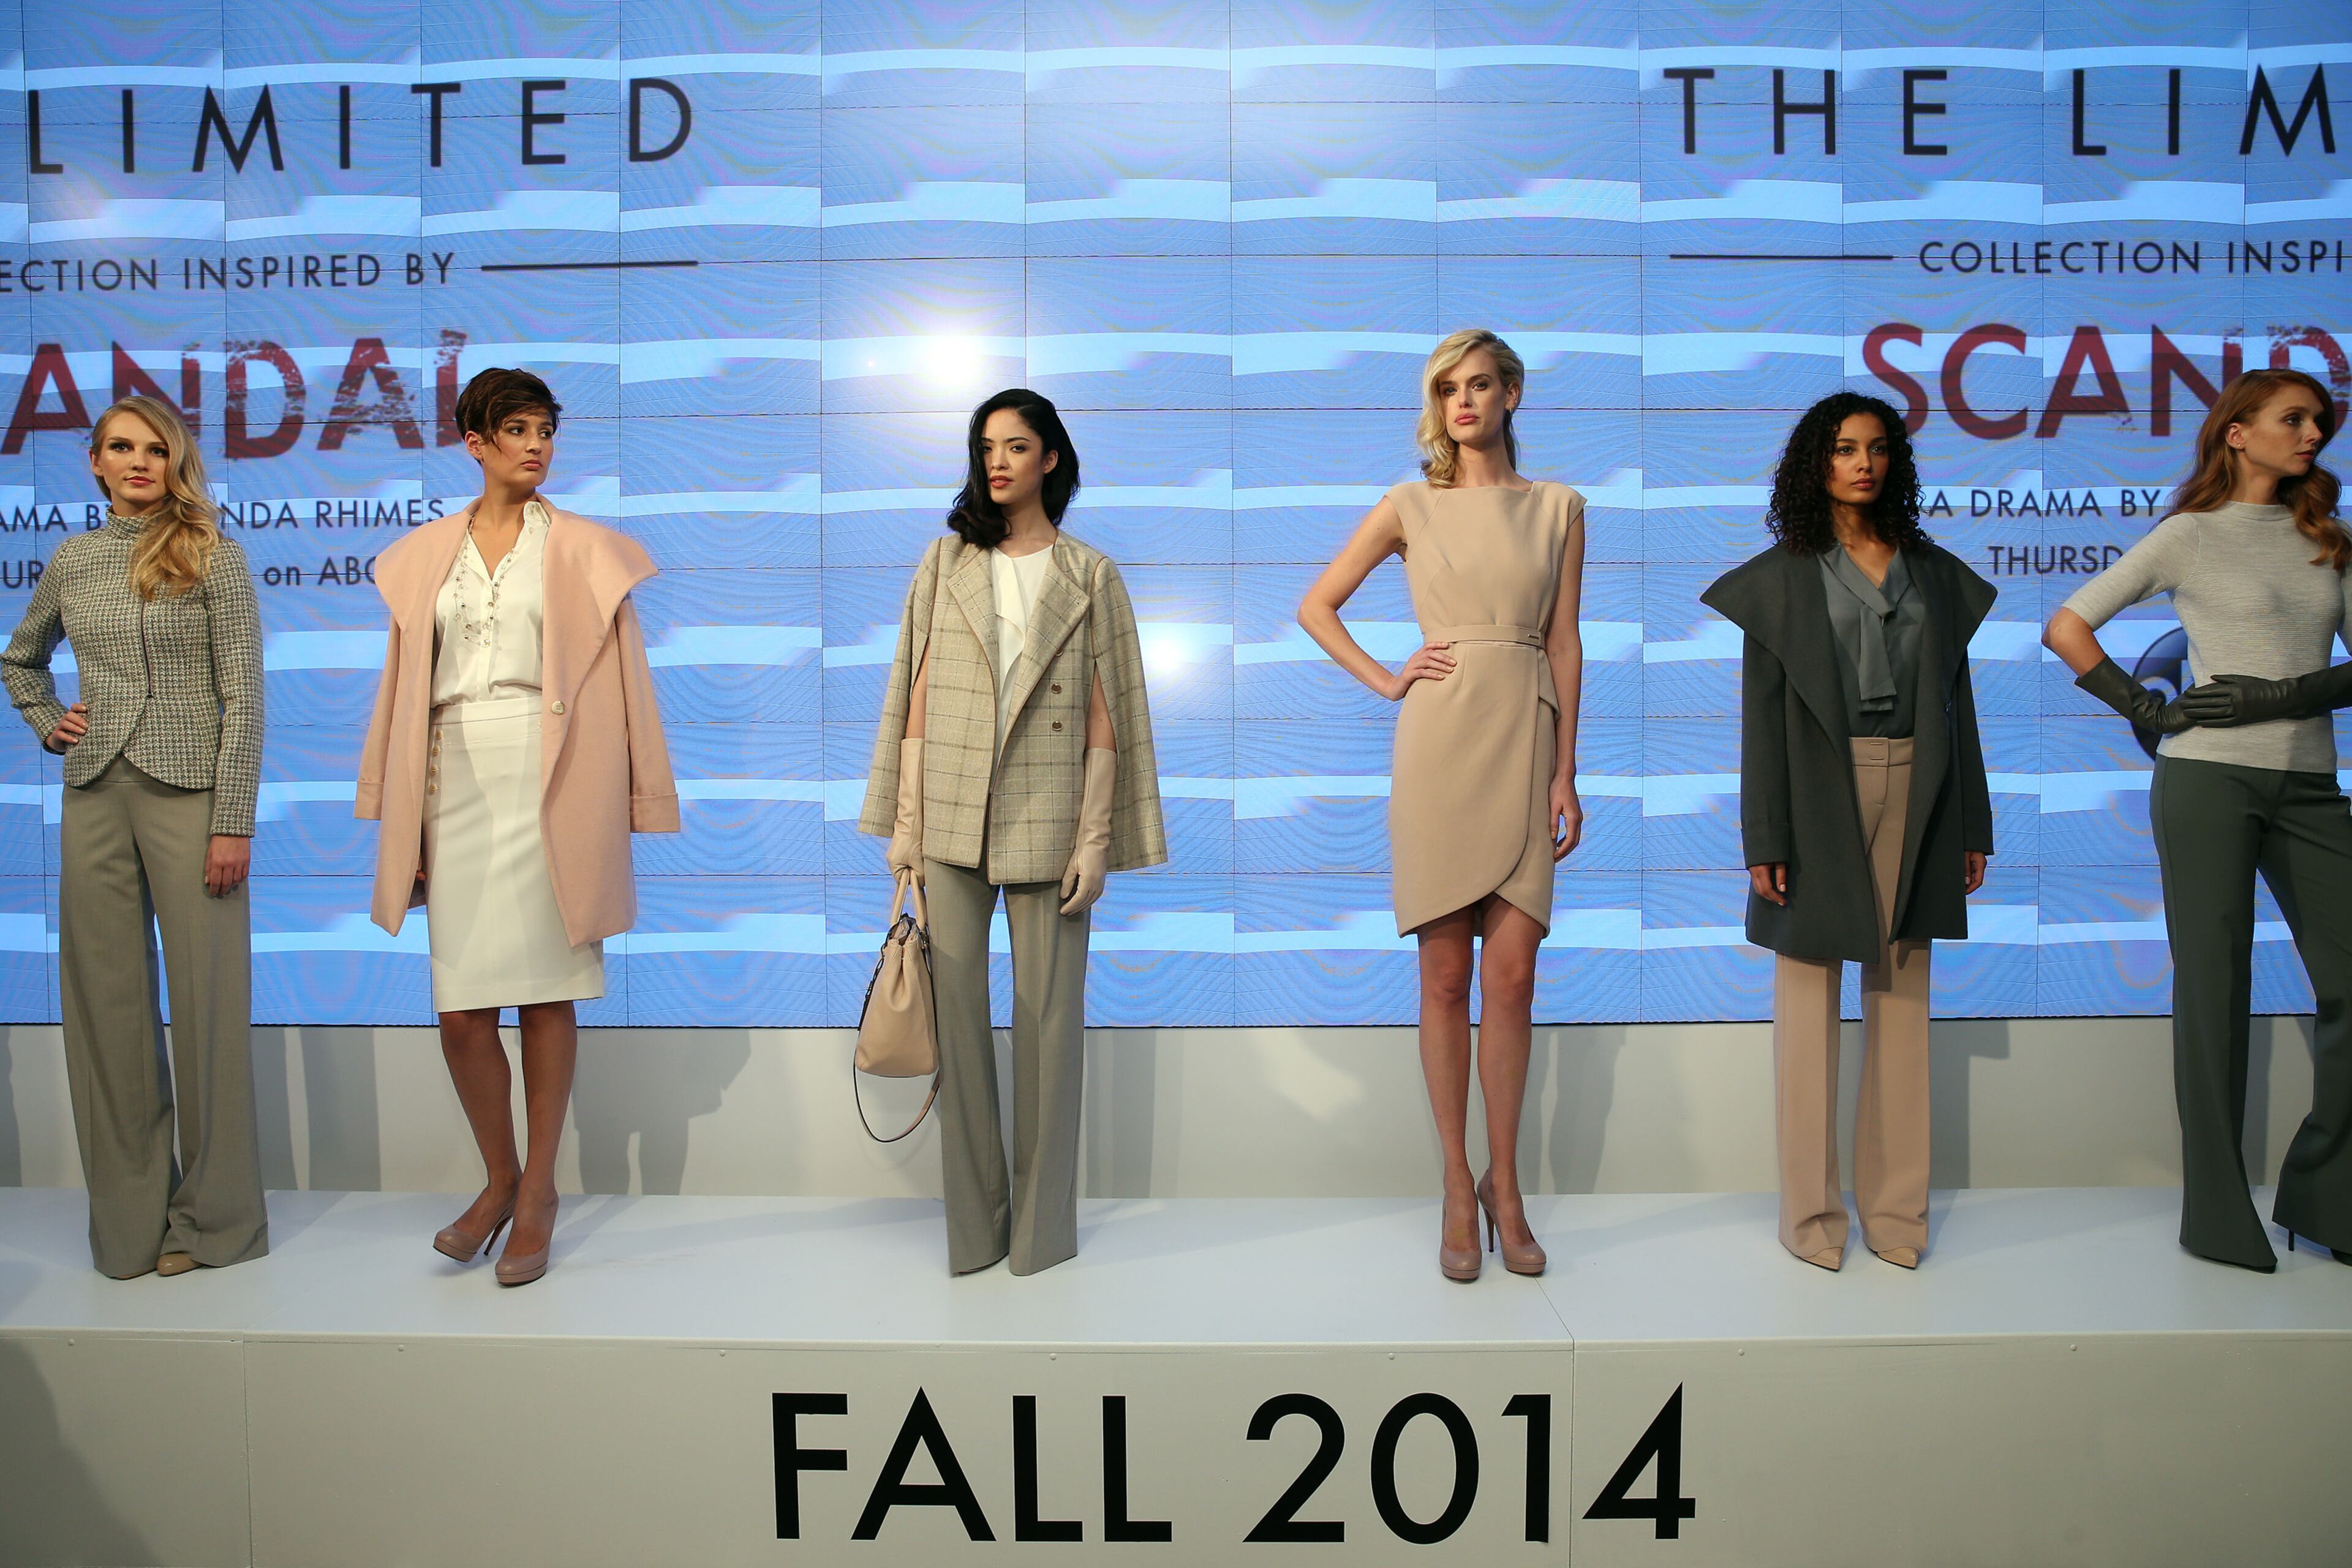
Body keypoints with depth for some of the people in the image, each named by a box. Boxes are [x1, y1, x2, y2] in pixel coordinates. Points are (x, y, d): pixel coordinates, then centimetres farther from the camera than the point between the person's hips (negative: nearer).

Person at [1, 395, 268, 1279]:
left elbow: (243, 694, -7)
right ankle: (130, 1215, 19)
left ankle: (213, 1216, 10)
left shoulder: (210, 555, -1)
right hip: (96, 798, 5)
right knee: (105, 999, 7)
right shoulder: (71, 562, 12)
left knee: (206, 998, -2)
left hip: (189, 793, -5)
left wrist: (233, 820, -12)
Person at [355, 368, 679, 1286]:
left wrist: (619, 812, -2)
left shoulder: (585, 551, 6)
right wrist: (400, 821, 10)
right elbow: (405, 688, 14)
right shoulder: (425, 555, 14)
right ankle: (500, 1178, 22)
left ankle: (539, 1191, 16)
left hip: (549, 783, -2)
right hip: (456, 781, 3)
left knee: (547, 993, 1)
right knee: (460, 1008, 0)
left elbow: (622, 681, 3)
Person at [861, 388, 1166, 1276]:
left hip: (1047, 819, -1)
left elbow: (1104, 714, 1)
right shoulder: (945, 564, 10)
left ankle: (1044, 1221, 16)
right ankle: (973, 1219, 15)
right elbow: (917, 698, 7)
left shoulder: (1089, 576, 5)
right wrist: (904, 823, 2)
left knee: (1048, 1012, 2)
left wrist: (1096, 838, -5)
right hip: (952, 818, 2)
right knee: (955, 1005, 2)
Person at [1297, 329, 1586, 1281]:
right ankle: (1459, 1188, 13)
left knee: (1511, 973, -2)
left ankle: (1503, 1183, 14)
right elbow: (1316, 606, 13)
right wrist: (1385, 681, 2)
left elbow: (1565, 644, 7)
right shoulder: (1411, 506, 7)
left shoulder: (1558, 508, 10)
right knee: (1446, 975, 2)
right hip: (1438, 742, -1)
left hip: (1523, 745, 1)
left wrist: (1566, 772, 2)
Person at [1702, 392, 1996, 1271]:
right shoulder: (1780, 578, 3)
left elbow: (1956, 702, 13)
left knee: (1902, 1000, 7)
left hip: (1913, 797, 3)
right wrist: (1764, 841, -9)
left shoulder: (1935, 572, 13)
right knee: (1810, 1001, 0)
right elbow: (1761, 714, -2)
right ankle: (1811, 1209, 10)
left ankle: (1894, 1206, 17)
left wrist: (1972, 828, 9)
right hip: (1820, 798, -3)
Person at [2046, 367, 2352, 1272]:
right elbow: (2065, 628, 0)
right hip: (2208, 779, -4)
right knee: (2213, 991, -1)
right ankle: (2219, 1215, 9)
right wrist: (2148, 711, -6)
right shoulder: (2192, 535, 3)